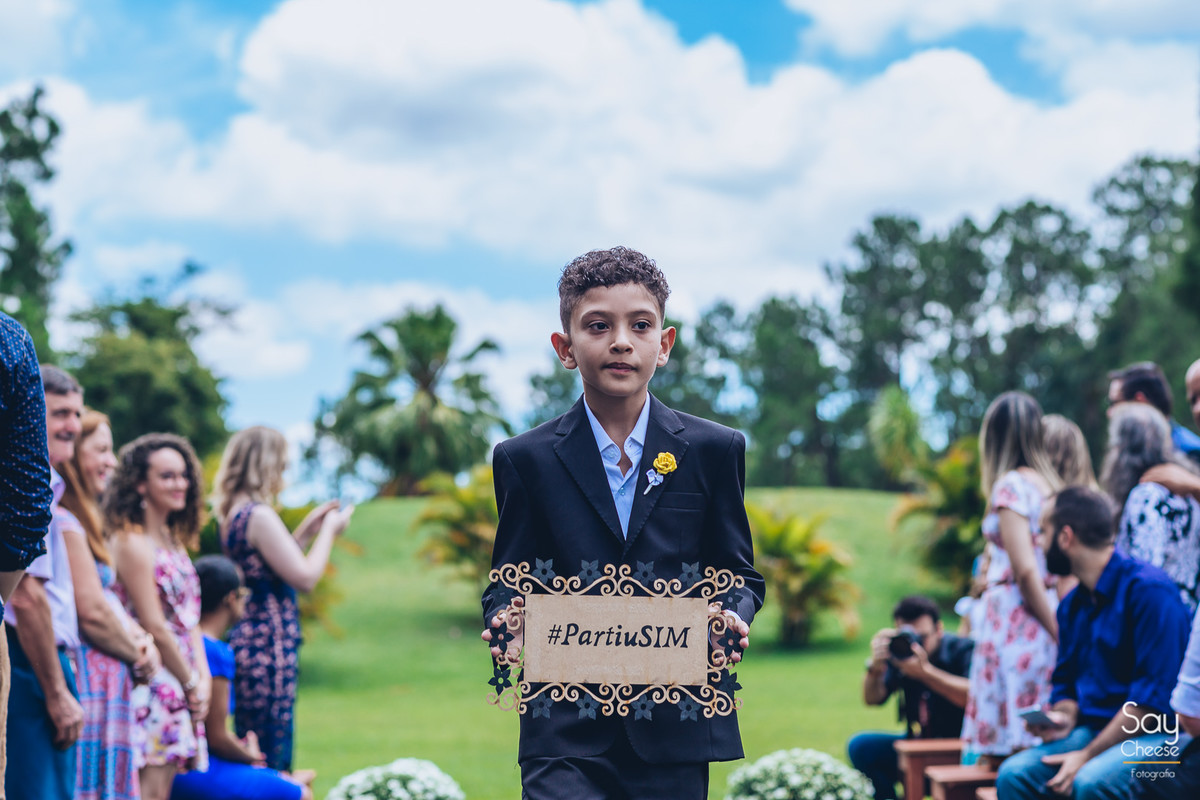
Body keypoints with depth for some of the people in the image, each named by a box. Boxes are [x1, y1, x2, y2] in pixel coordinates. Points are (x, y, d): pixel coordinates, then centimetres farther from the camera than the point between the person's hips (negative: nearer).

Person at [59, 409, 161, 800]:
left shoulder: (82, 524, 20)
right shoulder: (66, 524, -13)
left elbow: (110, 604, 20)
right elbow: (92, 612, -18)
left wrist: (142, 641, 1)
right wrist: (138, 655, -4)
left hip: (109, 679, 10)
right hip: (90, 676, -10)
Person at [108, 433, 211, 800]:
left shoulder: (175, 542, 17)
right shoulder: (132, 542, -11)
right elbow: (154, 627, -14)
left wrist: (203, 678, 3)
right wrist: (191, 683, -7)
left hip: (182, 683, 9)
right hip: (152, 677, -9)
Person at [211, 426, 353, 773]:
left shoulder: (234, 514, 14)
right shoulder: (259, 515, -15)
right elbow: (305, 577, -15)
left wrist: (306, 531, 21)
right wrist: (329, 530, -1)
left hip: (247, 641, 10)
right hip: (270, 649, -10)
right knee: (273, 762, -6)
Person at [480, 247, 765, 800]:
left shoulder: (714, 451, 6)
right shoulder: (526, 460, 4)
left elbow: (740, 575, 9)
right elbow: (506, 584, 8)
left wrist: (733, 619, -13)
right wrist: (505, 622, -15)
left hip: (675, 733, 1)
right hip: (565, 732, -1)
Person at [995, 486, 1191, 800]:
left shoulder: (1150, 590, -13)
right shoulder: (1071, 605, 13)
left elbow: (1153, 697, -18)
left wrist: (1087, 756, -19)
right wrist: (1066, 717, -2)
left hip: (1155, 737, -7)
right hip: (1092, 729, 7)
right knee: (1013, 774, -18)